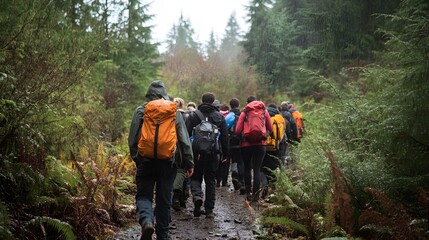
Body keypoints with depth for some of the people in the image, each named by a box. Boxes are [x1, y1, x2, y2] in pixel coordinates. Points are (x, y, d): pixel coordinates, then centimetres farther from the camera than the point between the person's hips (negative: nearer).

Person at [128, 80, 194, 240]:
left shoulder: (140, 111, 0)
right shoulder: (174, 111, 3)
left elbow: (132, 140, 3)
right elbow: (184, 140, 2)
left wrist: (136, 158, 16)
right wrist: (189, 162, 7)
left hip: (146, 161, -1)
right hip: (168, 162, 1)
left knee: (143, 195, 7)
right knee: (164, 199, 11)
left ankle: (146, 221, -21)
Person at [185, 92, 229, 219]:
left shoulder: (193, 115, 1)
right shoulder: (219, 117, 4)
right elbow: (224, 136, 3)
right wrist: (225, 153, 8)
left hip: (197, 152, -1)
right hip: (213, 154, 1)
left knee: (196, 177, 13)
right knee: (210, 180, 9)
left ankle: (197, 195, -18)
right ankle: (209, 210, 8)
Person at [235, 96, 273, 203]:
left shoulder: (244, 113, -2)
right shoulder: (264, 112, 4)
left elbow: (238, 131, -6)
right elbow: (270, 129, 8)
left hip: (246, 144, -1)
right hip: (260, 144, 1)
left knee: (247, 168, 14)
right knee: (257, 169, 3)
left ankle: (248, 193, 13)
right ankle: (256, 194, -2)